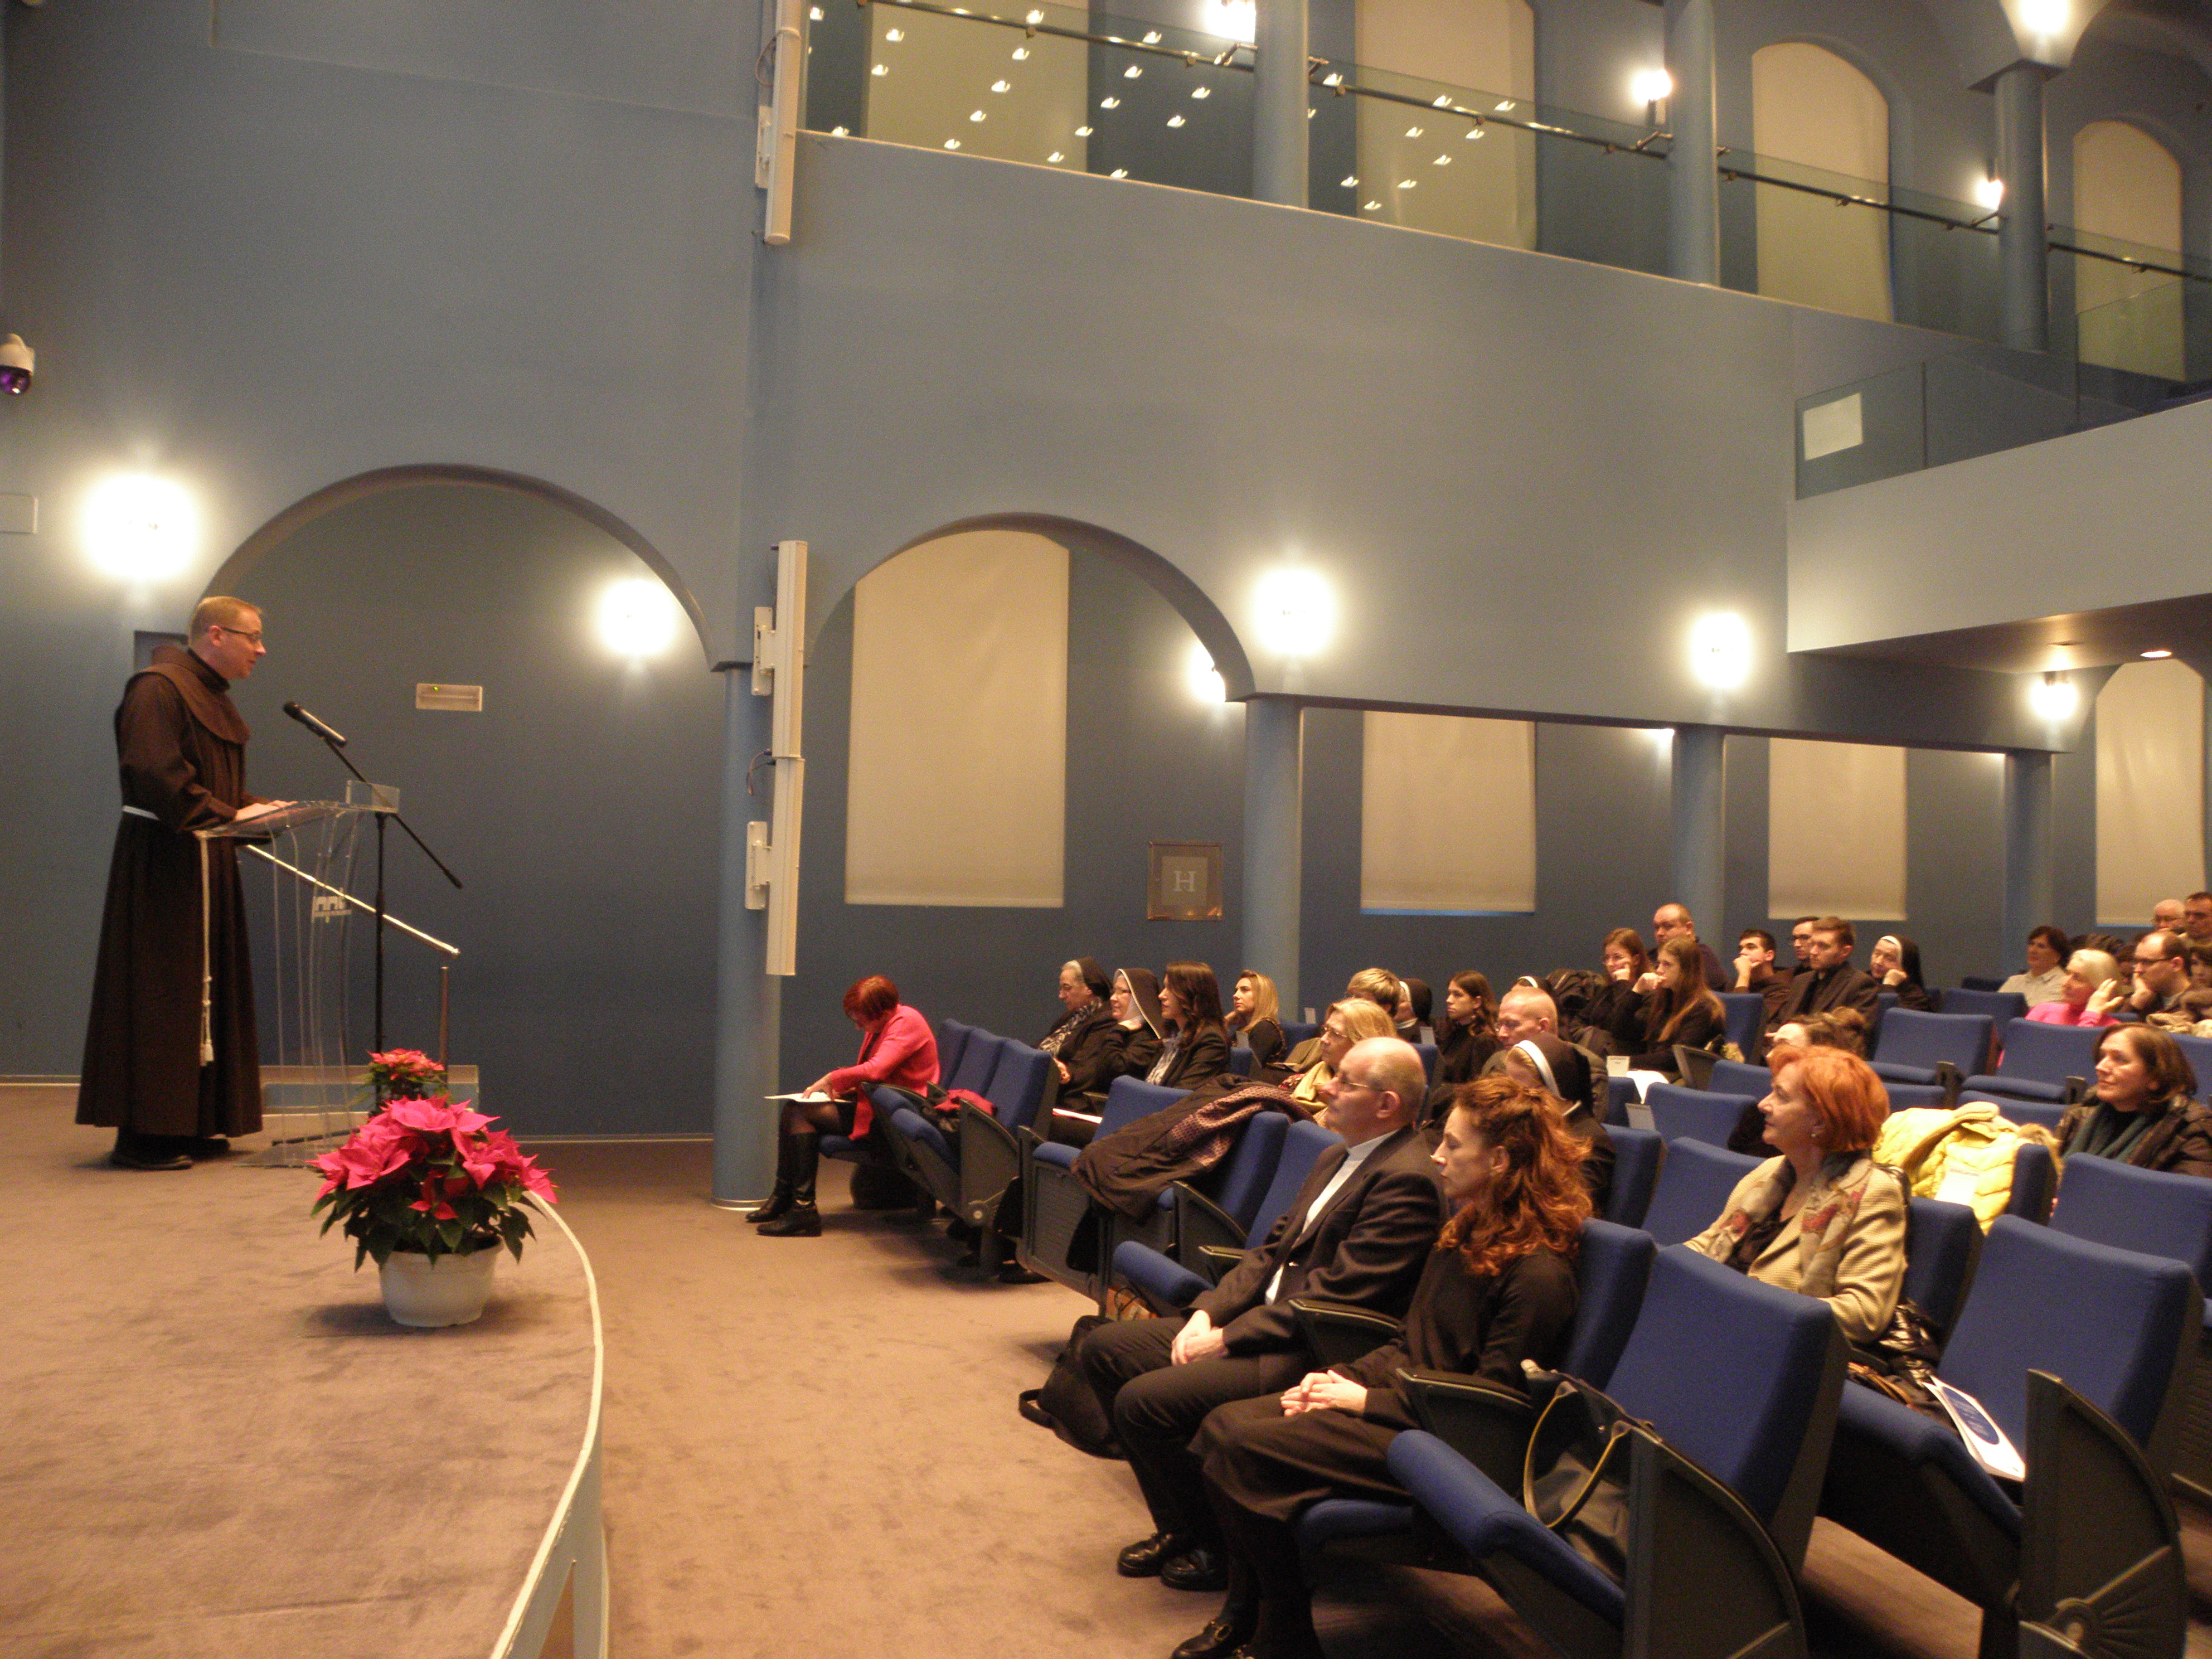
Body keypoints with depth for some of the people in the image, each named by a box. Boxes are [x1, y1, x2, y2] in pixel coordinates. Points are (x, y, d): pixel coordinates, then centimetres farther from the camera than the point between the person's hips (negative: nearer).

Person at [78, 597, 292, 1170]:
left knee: (207, 989, 10)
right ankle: (142, 1134, -2)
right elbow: (154, 773, -24)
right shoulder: (157, 689, -11)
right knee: (161, 994, -7)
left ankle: (189, 1124, 17)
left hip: (207, 864, 10)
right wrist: (228, 814, -24)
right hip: (163, 862, -10)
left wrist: (257, 807, 4)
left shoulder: (214, 697, 19)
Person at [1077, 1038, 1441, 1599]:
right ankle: (1181, 1527, 14)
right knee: (1103, 1349, 6)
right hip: (1262, 1316, 11)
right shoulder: (1337, 1158, 13)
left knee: (1143, 1401, -22)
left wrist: (1228, 1338, -17)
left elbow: (1335, 1295, -22)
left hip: (1312, 1353, -11)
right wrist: (1208, 1311, 0)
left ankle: (1220, 1548, 2)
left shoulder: (1406, 1179, -19)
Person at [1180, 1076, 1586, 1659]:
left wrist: (1367, 1399, -14)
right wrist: (1340, 1377, 0)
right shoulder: (1468, 1231, 10)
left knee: (1246, 1450, -20)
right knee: (1223, 1425, -7)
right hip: (1404, 1397, 9)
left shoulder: (1539, 1273, -19)